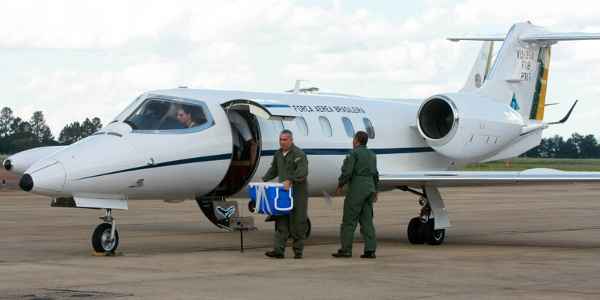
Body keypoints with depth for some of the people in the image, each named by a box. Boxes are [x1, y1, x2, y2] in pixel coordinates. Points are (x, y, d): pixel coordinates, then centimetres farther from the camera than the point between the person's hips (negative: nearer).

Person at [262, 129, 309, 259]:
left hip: (298, 192, -6)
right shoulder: (278, 154, 14)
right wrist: (263, 180, 15)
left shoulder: (299, 154, -10)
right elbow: (273, 170, 26)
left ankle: (298, 250, 6)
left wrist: (290, 180, -34)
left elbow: (302, 172, -22)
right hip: (283, 191, 6)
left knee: (298, 222, -2)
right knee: (281, 221, -1)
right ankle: (278, 250, -5)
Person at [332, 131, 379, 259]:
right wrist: (375, 190, 27)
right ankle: (370, 250, 2)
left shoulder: (354, 153, -8)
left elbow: (347, 172, -15)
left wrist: (340, 185, -3)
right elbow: (375, 175, 20)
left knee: (349, 220, -4)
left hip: (357, 188, -8)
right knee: (367, 220, 7)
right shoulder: (372, 155, 16)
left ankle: (346, 249, -5)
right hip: (370, 187, 8)